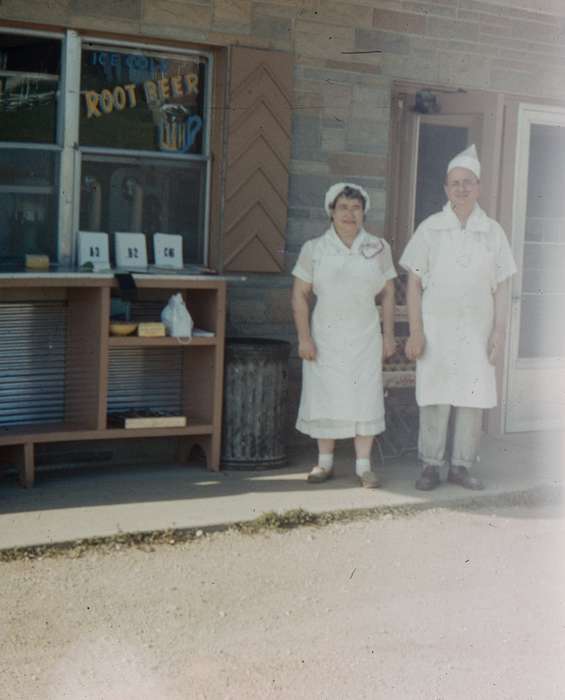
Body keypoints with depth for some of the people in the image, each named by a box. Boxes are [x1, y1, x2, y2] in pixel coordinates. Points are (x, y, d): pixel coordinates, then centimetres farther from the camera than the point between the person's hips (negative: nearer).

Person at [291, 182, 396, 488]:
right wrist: (304, 337, -7)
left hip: (365, 337, 0)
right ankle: (325, 462, 17)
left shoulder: (378, 248, 3)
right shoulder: (314, 249, 0)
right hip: (325, 336, 0)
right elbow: (300, 294, 0)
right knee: (325, 397, 4)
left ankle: (363, 465, 6)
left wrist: (389, 335, 2)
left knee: (365, 398, -1)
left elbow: (388, 293, 6)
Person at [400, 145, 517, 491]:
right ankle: (431, 466, 8)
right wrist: (415, 331, -6)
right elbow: (414, 282, 0)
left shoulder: (493, 231, 6)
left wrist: (499, 331, 1)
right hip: (436, 327, -2)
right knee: (436, 398, -1)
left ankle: (462, 465, 13)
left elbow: (501, 287, 7)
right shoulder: (430, 228, 2)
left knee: (473, 398, 2)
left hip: (477, 330, 2)